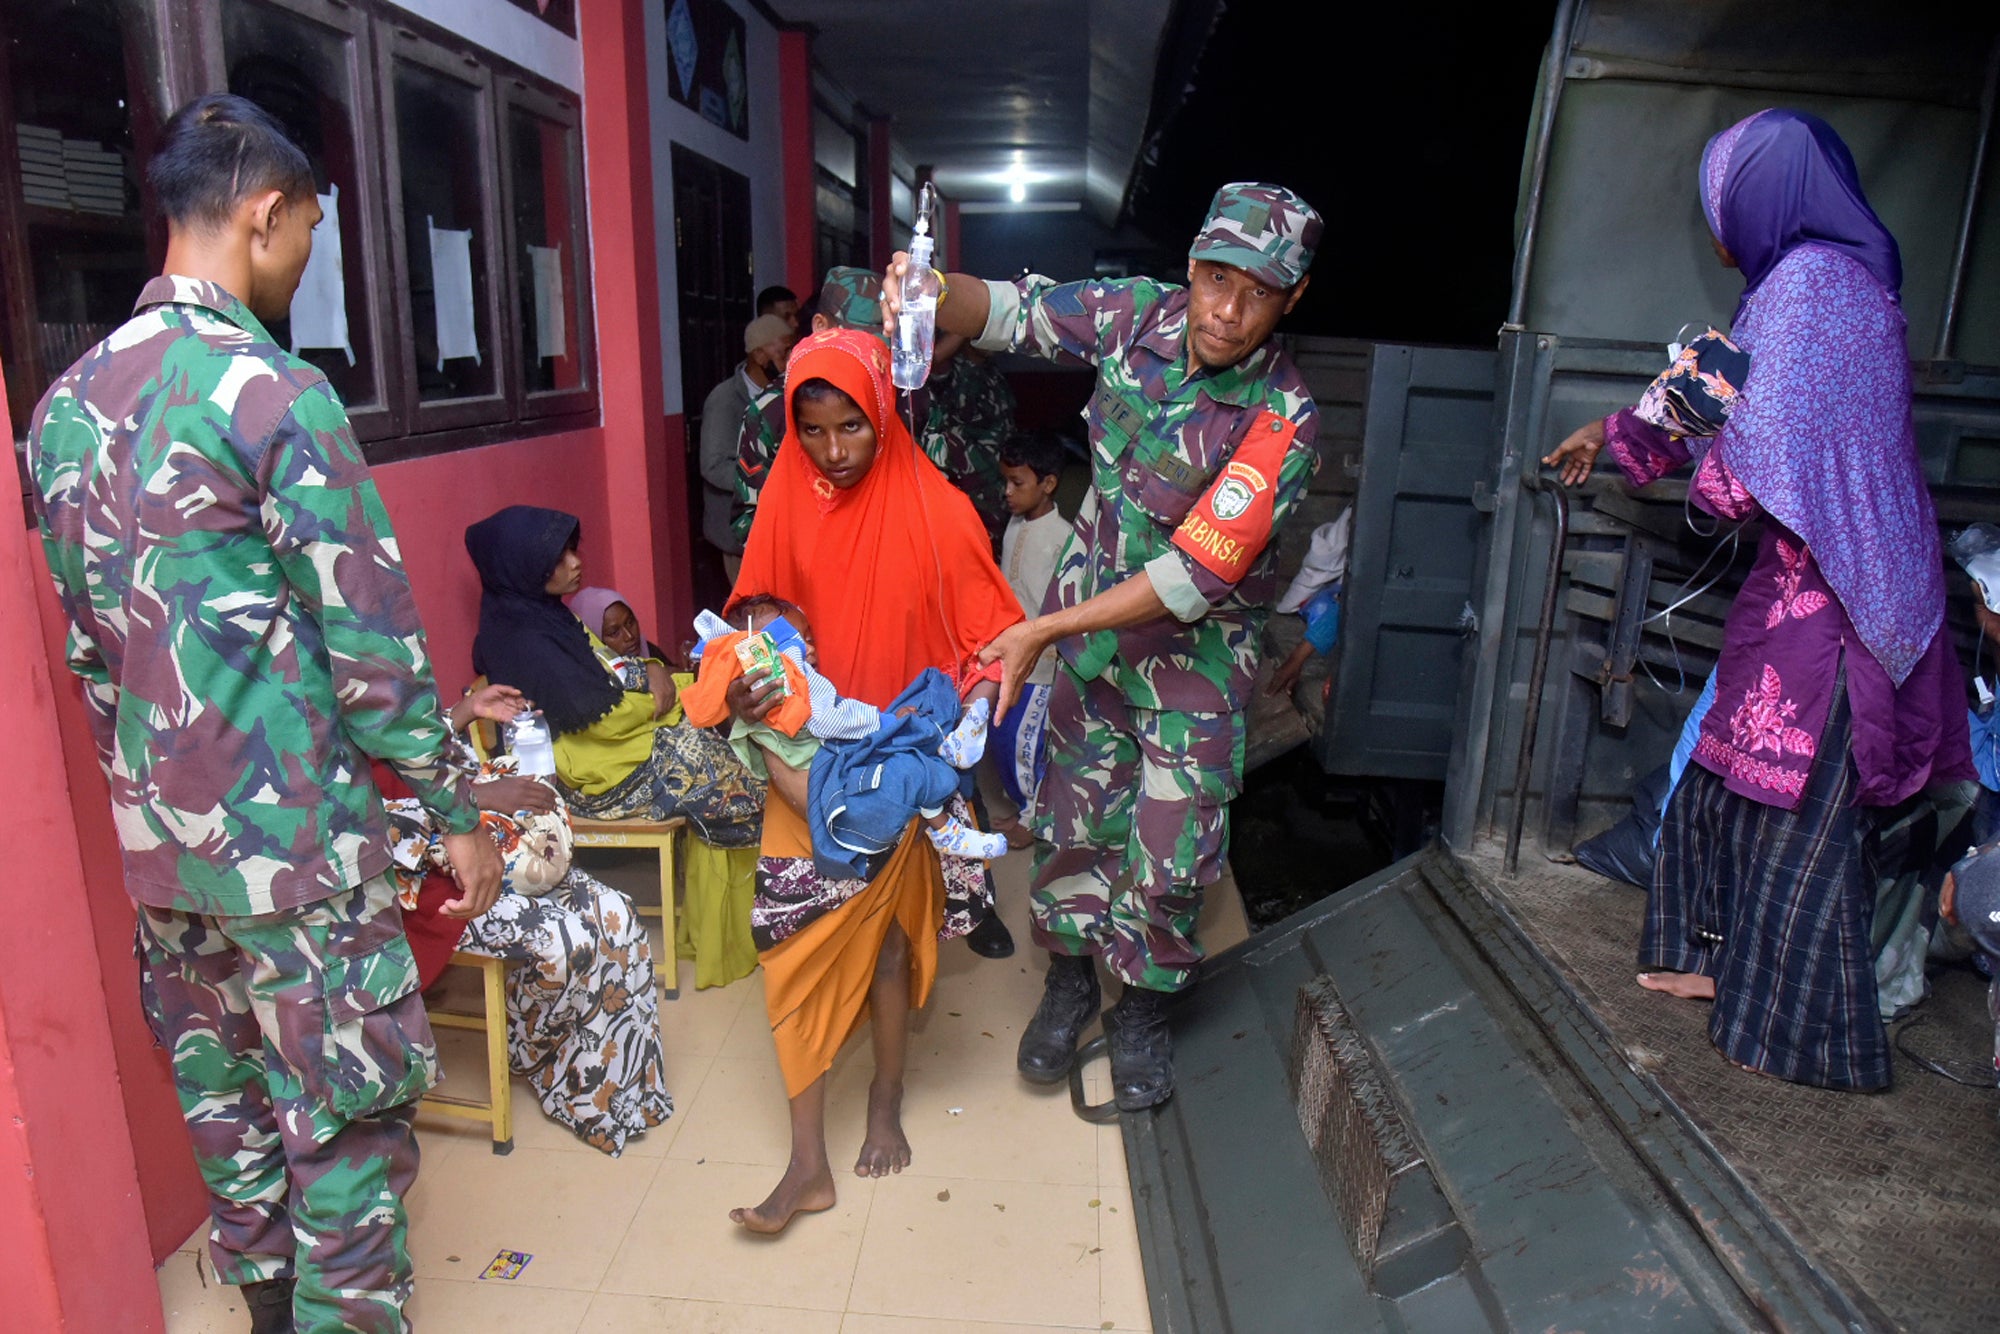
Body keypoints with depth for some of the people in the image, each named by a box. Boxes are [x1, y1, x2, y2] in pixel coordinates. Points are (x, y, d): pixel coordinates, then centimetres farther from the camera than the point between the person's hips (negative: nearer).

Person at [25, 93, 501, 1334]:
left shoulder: (65, 404, 8)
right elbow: (373, 639, -16)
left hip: (154, 832, 8)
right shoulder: (276, 395, -16)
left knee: (225, 1097, 21)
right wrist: (459, 812, -8)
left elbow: (85, 638, 14)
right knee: (348, 1112, 6)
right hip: (290, 832, -8)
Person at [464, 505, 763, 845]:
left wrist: (651, 669, -4)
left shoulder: (545, 613, 7)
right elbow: (606, 721, -22)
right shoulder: (526, 644, -23)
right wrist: (656, 693, -7)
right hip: (600, 778, -9)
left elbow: (606, 665, 16)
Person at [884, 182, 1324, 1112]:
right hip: (1090, 613, 3)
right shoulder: (1138, 315, -10)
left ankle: (1143, 1010, 30)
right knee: (1074, 809, 12)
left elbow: (1196, 573, -27)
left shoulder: (1282, 421, -23)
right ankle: (1068, 983, 35)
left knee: (1172, 842, 4)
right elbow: (1012, 312, -2)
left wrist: (1043, 631, -30)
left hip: (1194, 644, -3)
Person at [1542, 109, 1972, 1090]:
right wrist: (1617, 435, 33)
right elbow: (1743, 414, 27)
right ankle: (1726, 960, 32)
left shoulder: (1806, 283, -17)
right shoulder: (1830, 278, 15)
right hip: (1814, 578, 10)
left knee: (1799, 808, 1)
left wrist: (1705, 473, -3)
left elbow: (1756, 463, -24)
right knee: (1728, 774, 17)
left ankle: (1805, 1031, 16)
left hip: (1823, 594, -10)